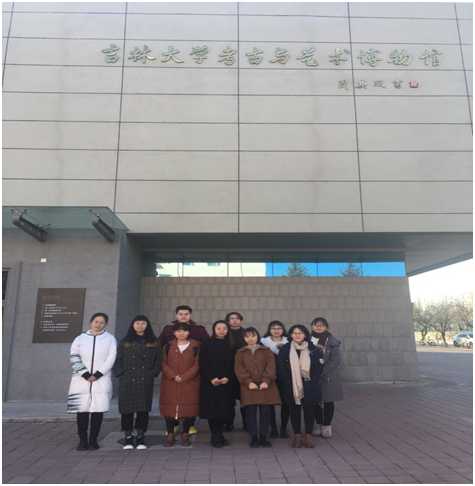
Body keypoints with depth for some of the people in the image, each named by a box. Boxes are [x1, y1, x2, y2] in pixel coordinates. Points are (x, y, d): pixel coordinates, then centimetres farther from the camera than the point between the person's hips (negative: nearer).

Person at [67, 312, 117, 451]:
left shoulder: (110, 338, 7)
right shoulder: (80, 338, 10)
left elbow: (111, 358, -2)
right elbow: (74, 358, 0)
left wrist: (97, 374, -12)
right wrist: (86, 375, -11)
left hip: (101, 380, -1)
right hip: (82, 380, 1)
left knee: (98, 409, -2)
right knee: (82, 410, 0)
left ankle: (93, 440, 10)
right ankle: (82, 440, 10)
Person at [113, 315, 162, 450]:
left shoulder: (153, 343, 10)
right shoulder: (124, 342, 8)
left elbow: (158, 360, 8)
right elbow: (117, 360, 6)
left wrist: (153, 373, -3)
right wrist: (121, 374, -4)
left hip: (145, 381, 0)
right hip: (127, 381, 0)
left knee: (143, 409, 3)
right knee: (127, 409, 2)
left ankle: (141, 437, 14)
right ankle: (128, 437, 15)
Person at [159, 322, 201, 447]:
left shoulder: (196, 347, 3)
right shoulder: (168, 346, 6)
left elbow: (197, 365, -3)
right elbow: (163, 363, 1)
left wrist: (184, 377, -13)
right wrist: (173, 375, -13)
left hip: (190, 384, -1)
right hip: (170, 383, 1)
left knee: (189, 408, 0)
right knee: (169, 408, 1)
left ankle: (185, 435, 15)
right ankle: (170, 435, 14)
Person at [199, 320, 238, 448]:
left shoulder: (231, 346, 9)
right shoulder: (207, 344, 2)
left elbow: (234, 365, 5)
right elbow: (202, 363, -4)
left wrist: (228, 378, -9)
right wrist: (212, 378, -13)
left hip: (228, 383, 3)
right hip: (210, 383, -2)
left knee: (225, 409, 3)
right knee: (212, 409, -4)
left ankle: (218, 434, 20)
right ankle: (216, 436, 8)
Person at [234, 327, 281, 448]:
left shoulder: (266, 351, 8)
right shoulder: (240, 353, 8)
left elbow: (271, 367, -1)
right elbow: (239, 369, -2)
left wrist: (266, 381, -14)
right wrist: (248, 382, -14)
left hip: (265, 386, 0)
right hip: (249, 386, 0)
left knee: (265, 411, 2)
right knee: (250, 412, 0)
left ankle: (263, 437, 15)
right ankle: (254, 438, 12)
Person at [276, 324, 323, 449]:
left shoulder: (313, 349, -1)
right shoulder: (285, 349, -2)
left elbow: (319, 367, -2)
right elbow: (281, 368, -3)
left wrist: (312, 381, -10)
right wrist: (288, 382, -10)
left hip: (309, 386, 0)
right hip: (292, 386, 0)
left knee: (309, 410, 6)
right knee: (295, 410, 8)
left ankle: (308, 436, 19)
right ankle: (297, 436, 20)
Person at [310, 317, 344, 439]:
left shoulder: (332, 342, -5)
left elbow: (335, 360, -10)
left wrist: (322, 372, -17)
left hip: (328, 377, -2)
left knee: (328, 401, 6)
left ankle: (327, 426, 20)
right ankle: (318, 424, 27)